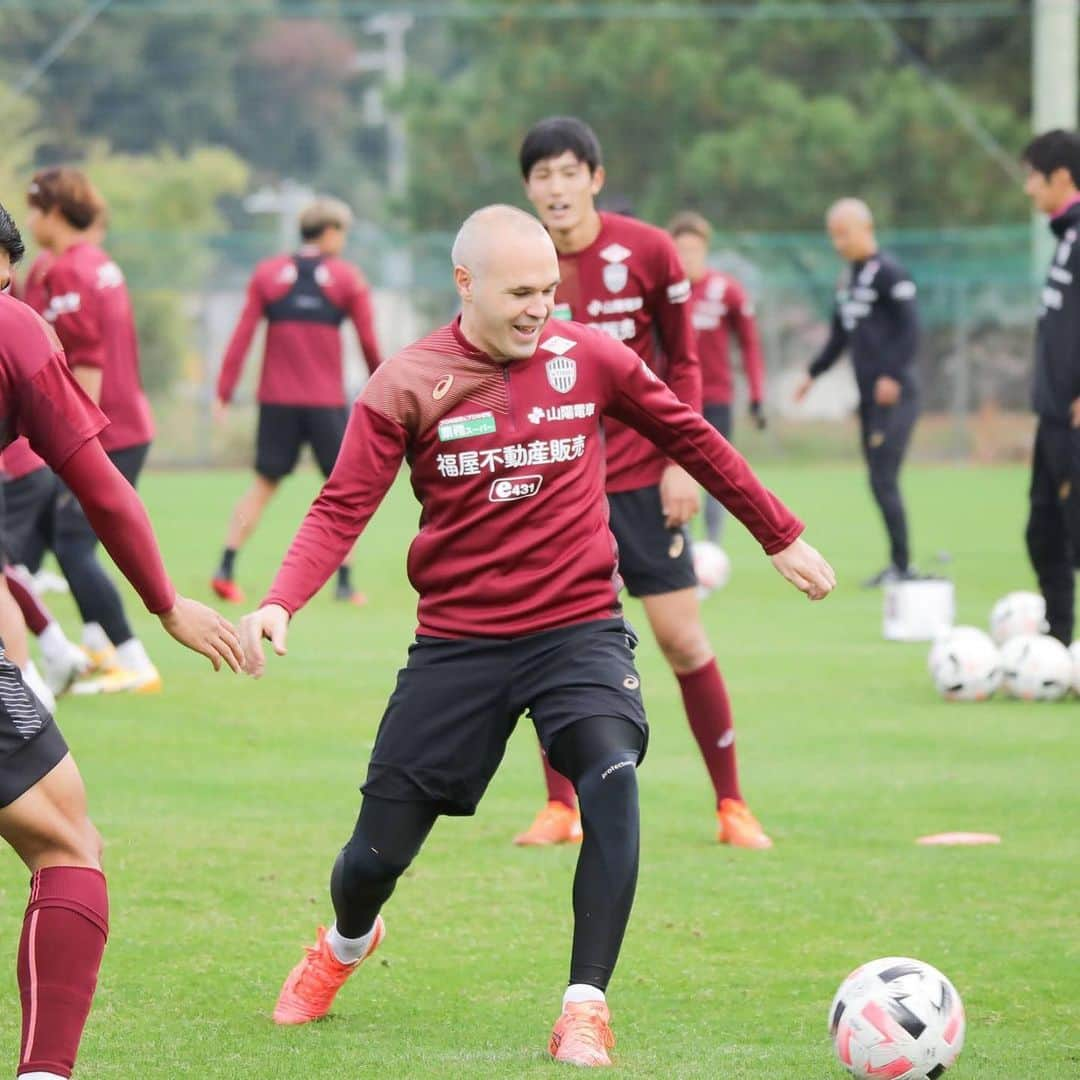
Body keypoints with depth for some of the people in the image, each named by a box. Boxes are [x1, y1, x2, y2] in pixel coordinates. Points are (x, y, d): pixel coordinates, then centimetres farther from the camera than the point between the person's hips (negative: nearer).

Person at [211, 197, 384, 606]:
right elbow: (369, 343, 2)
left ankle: (226, 568, 1)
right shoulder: (347, 278, 0)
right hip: (326, 401, -3)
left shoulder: (267, 274, 5)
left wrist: (224, 393, 1)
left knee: (264, 485, 12)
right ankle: (344, 582, 3)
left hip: (276, 400, 3)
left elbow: (241, 336, 0)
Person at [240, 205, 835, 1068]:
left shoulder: (588, 359, -2)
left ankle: (585, 1011, -21)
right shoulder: (406, 387, -7)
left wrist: (780, 536, 18)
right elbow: (342, 510, -10)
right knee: (380, 850, 3)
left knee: (613, 780, -29)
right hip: (459, 640, 0)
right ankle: (346, 944, 41)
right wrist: (282, 603, -27)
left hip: (577, 627, 0)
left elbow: (691, 438, 12)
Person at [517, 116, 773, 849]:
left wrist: (682, 462, -5)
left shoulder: (647, 252, -7)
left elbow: (682, 362, 1)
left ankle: (732, 804, 7)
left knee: (682, 636, -2)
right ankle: (561, 808, 7)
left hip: (641, 475, -1)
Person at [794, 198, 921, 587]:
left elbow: (909, 328, -15)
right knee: (880, 481, 8)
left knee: (884, 481, -11)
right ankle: (897, 565, 12)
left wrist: (893, 376, -22)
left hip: (894, 395, -9)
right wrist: (813, 373, 22)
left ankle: (902, 565, -6)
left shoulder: (888, 274, -10)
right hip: (869, 396, 9)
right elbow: (840, 335, 27)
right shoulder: (849, 279, 17)